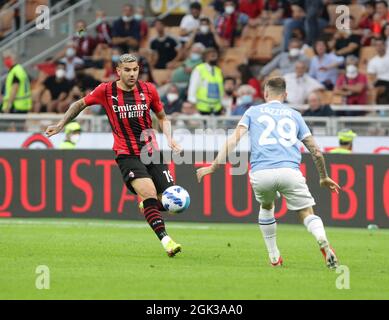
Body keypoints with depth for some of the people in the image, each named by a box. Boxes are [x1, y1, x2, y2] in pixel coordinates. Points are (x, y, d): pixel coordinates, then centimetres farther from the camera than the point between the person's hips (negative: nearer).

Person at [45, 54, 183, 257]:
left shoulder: (148, 90, 2)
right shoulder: (106, 91, -4)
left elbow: (162, 117, 16)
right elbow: (80, 104, 14)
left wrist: (170, 139, -1)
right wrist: (60, 125, 13)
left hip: (151, 152, 3)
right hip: (126, 155, -3)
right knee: (149, 193, -25)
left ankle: (147, 206, 31)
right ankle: (165, 240, -28)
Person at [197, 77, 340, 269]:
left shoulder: (253, 112, 21)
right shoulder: (294, 115, 23)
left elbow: (234, 139, 7)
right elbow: (315, 150, 22)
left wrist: (214, 166, 7)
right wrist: (324, 177, 35)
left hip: (260, 174, 1)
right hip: (289, 171, -1)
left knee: (266, 207, 30)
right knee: (307, 214, 5)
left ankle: (274, 256, 27)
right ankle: (323, 241, -28)